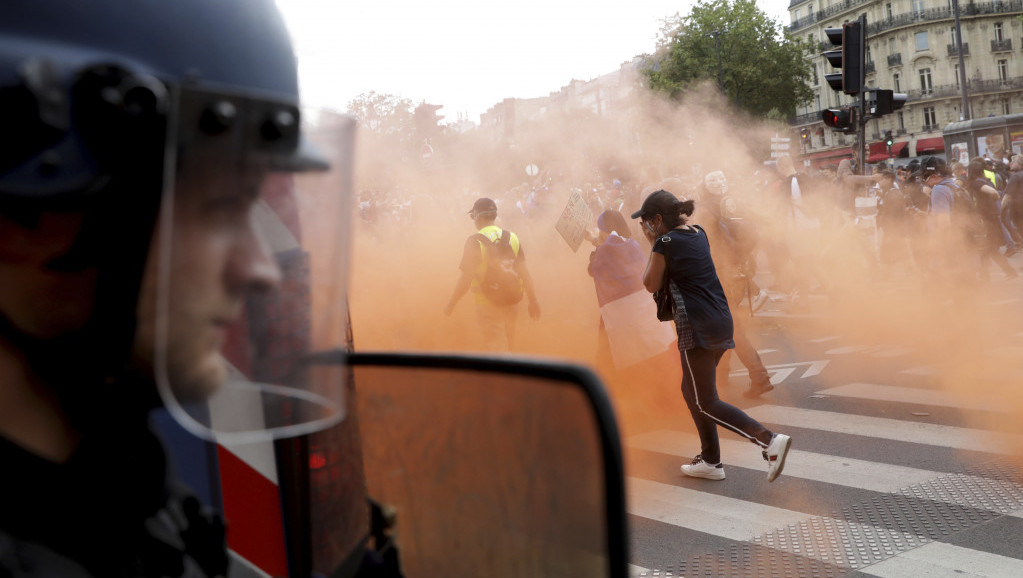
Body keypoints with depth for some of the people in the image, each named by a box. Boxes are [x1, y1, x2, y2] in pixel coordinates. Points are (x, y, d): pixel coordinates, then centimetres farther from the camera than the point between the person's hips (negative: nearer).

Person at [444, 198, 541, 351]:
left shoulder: (475, 242, -14)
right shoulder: (512, 238, 0)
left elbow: (466, 279, -16)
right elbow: (524, 272, -1)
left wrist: (451, 303, -5)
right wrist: (533, 301, 6)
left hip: (488, 305, -5)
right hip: (511, 303, 5)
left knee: (496, 349, 1)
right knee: (507, 346, 21)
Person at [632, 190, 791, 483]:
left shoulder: (665, 243, -10)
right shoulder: (699, 234, 13)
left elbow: (651, 284, 2)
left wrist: (652, 243, 6)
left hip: (697, 326, -9)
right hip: (721, 321, 9)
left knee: (706, 402, -4)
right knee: (692, 391, 20)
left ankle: (770, 440, -18)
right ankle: (710, 460, 23)